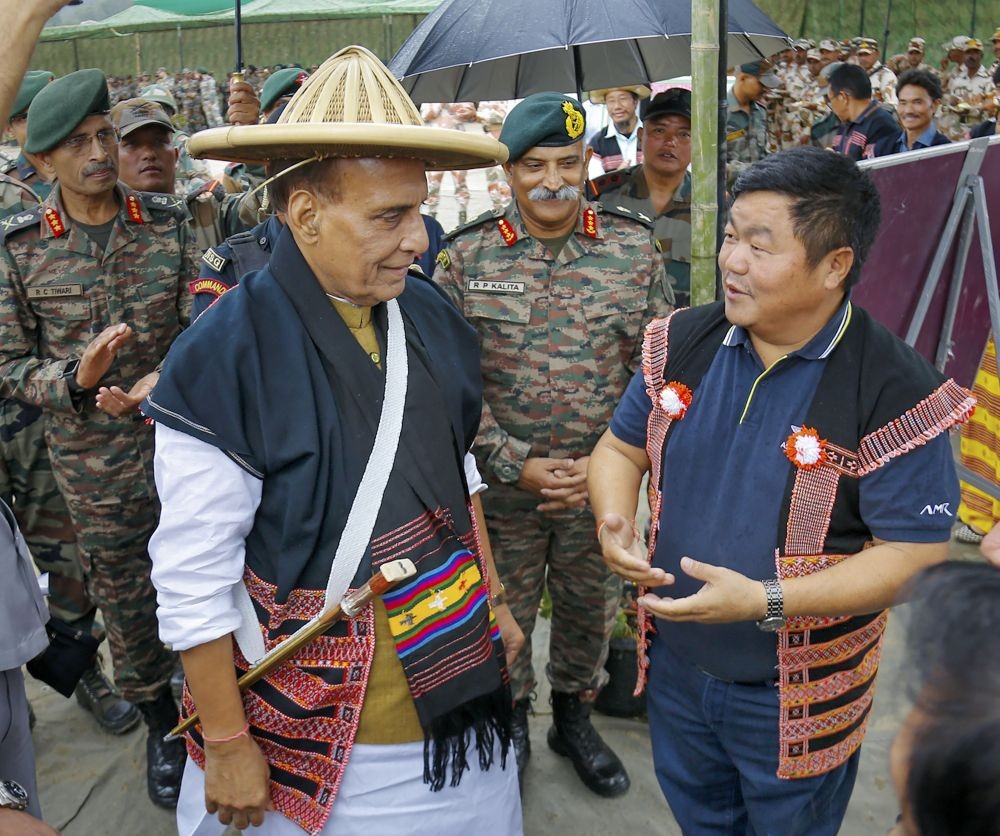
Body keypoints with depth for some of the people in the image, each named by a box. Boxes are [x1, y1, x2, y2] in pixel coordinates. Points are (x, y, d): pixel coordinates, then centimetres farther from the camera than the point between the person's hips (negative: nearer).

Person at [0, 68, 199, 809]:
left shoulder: (168, 228, -3)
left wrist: (167, 378, -25)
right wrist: (75, 379, -21)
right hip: (94, 464, 0)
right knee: (125, 602, 15)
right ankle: (161, 726, 37)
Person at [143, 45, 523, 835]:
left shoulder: (429, 314, -3)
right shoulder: (225, 357, -22)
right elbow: (191, 583, -17)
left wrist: (494, 598, 14)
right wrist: (226, 742, -11)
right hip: (315, 723, -5)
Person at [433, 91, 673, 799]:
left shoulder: (634, 248, -3)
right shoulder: (467, 257, -6)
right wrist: (516, 464, -13)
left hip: (603, 481, 1)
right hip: (501, 484, -1)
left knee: (591, 609, 18)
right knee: (504, 613, 14)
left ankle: (575, 717, 45)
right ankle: (510, 722, 41)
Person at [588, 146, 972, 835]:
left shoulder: (895, 394, -23)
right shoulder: (682, 343, -7)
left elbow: (916, 557, -21)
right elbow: (622, 447, 6)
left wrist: (763, 602, -30)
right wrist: (615, 523, -16)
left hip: (799, 700, -4)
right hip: (676, 667, 5)